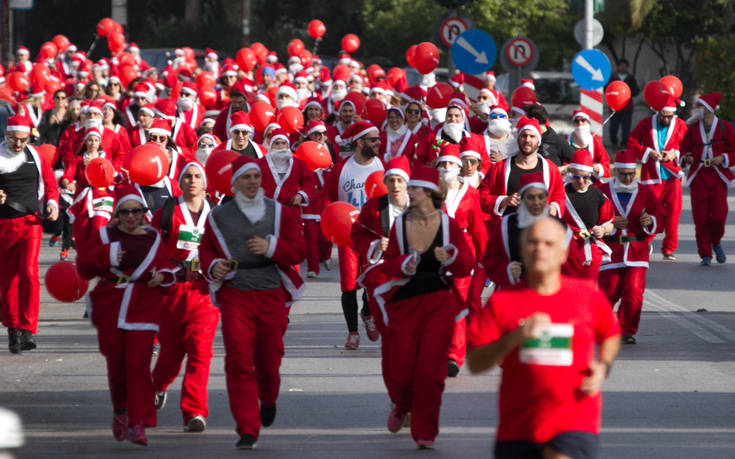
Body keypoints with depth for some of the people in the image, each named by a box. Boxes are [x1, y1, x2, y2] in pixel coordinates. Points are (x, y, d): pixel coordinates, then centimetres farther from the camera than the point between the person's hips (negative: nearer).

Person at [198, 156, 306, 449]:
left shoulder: (280, 213, 6)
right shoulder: (219, 216, 6)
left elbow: (299, 249, 3)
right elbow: (206, 249, 14)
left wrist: (272, 247, -15)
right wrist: (213, 267, -8)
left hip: (272, 294, 1)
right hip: (234, 294, -1)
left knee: (268, 358, 9)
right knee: (239, 361, -12)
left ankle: (268, 400, 45)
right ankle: (248, 430, -9)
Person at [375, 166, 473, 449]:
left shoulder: (448, 225, -3)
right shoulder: (400, 224, 0)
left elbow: (466, 267, -1)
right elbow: (388, 264, 3)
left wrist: (451, 258, -22)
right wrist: (403, 266, -18)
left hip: (438, 304, -1)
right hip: (403, 302, 1)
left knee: (430, 370, -6)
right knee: (398, 369, 1)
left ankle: (424, 432, 7)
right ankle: (402, 406, 36)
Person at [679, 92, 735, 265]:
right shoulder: (692, 129, 9)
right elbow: (684, 149, 12)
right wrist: (686, 158, -10)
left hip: (718, 178, -2)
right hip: (698, 177, 2)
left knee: (718, 216, -10)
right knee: (700, 218, -4)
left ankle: (716, 243, 21)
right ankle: (705, 255, 7)